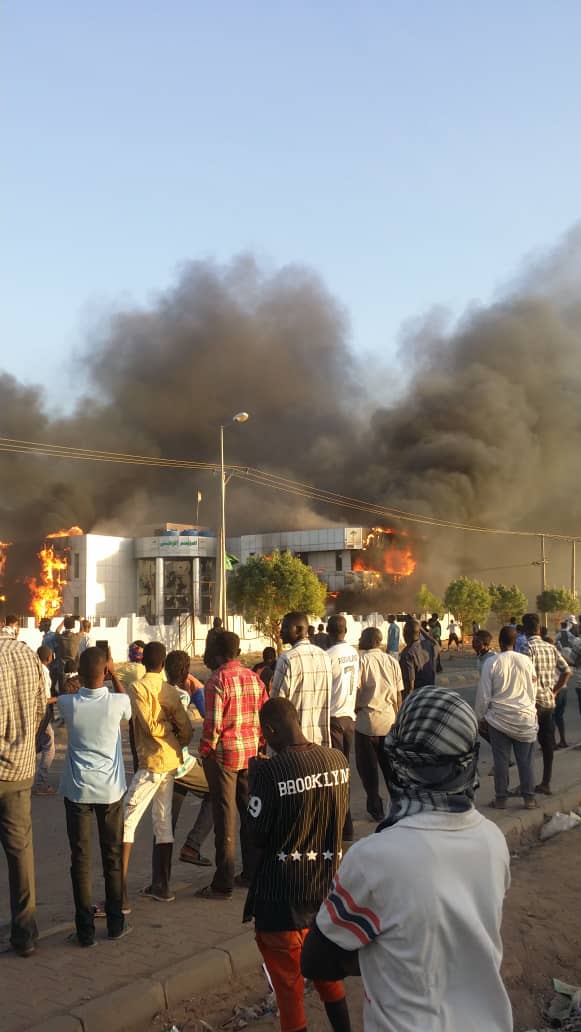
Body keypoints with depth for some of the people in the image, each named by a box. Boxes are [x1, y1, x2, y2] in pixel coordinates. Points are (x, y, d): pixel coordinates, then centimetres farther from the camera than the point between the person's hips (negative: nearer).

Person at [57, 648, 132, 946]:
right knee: (113, 857, 12)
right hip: (110, 789, 0)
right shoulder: (117, 702, -14)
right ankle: (115, 923, 20)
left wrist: (82, 676, 13)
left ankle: (85, 929, 7)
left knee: (80, 859, 6)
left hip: (77, 790, 0)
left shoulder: (68, 704, -12)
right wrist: (114, 676, 15)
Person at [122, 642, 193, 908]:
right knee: (163, 823, 15)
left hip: (151, 763, -7)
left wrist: (166, 730, 1)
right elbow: (186, 729, 5)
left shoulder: (138, 687, -9)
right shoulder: (171, 690, 9)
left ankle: (121, 894, -10)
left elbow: (150, 726, -17)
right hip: (172, 762, 7)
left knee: (127, 822, -6)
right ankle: (163, 886, 20)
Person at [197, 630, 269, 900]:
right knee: (250, 813, 16)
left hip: (224, 755, -6)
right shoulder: (253, 678, 6)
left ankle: (223, 884, 7)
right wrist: (258, 744, 16)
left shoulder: (217, 681, -14)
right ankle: (251, 873, 26)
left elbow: (213, 723, -18)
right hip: (251, 753, 6)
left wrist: (205, 752, -6)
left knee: (225, 819, 1)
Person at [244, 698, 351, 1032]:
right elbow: (340, 818, 5)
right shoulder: (338, 760, -7)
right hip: (328, 888, 5)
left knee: (288, 979, 13)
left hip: (283, 896, -5)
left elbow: (257, 836, -15)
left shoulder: (270, 771, -23)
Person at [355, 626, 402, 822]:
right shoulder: (392, 661, 6)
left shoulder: (362, 660, -8)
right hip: (390, 719, 5)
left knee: (368, 766, 6)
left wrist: (355, 709, 4)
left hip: (368, 720, -4)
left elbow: (356, 689, -12)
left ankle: (376, 808, 8)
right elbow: (398, 694, 8)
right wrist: (397, 717, 17)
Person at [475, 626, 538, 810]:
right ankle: (529, 798, 13)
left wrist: (480, 716, 7)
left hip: (499, 718, -2)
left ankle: (501, 799, 11)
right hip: (525, 718, 2)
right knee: (525, 760, 9)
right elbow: (534, 690, 7)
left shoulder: (491, 662, -10)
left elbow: (483, 694, -6)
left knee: (501, 760, 6)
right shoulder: (526, 661, -3)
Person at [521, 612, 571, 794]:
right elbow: (567, 671, 7)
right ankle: (546, 783, 17)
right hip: (549, 702, 6)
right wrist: (555, 692, 12)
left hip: (534, 702, -6)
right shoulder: (551, 648, 8)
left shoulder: (529, 648, -12)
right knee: (547, 743, 11)